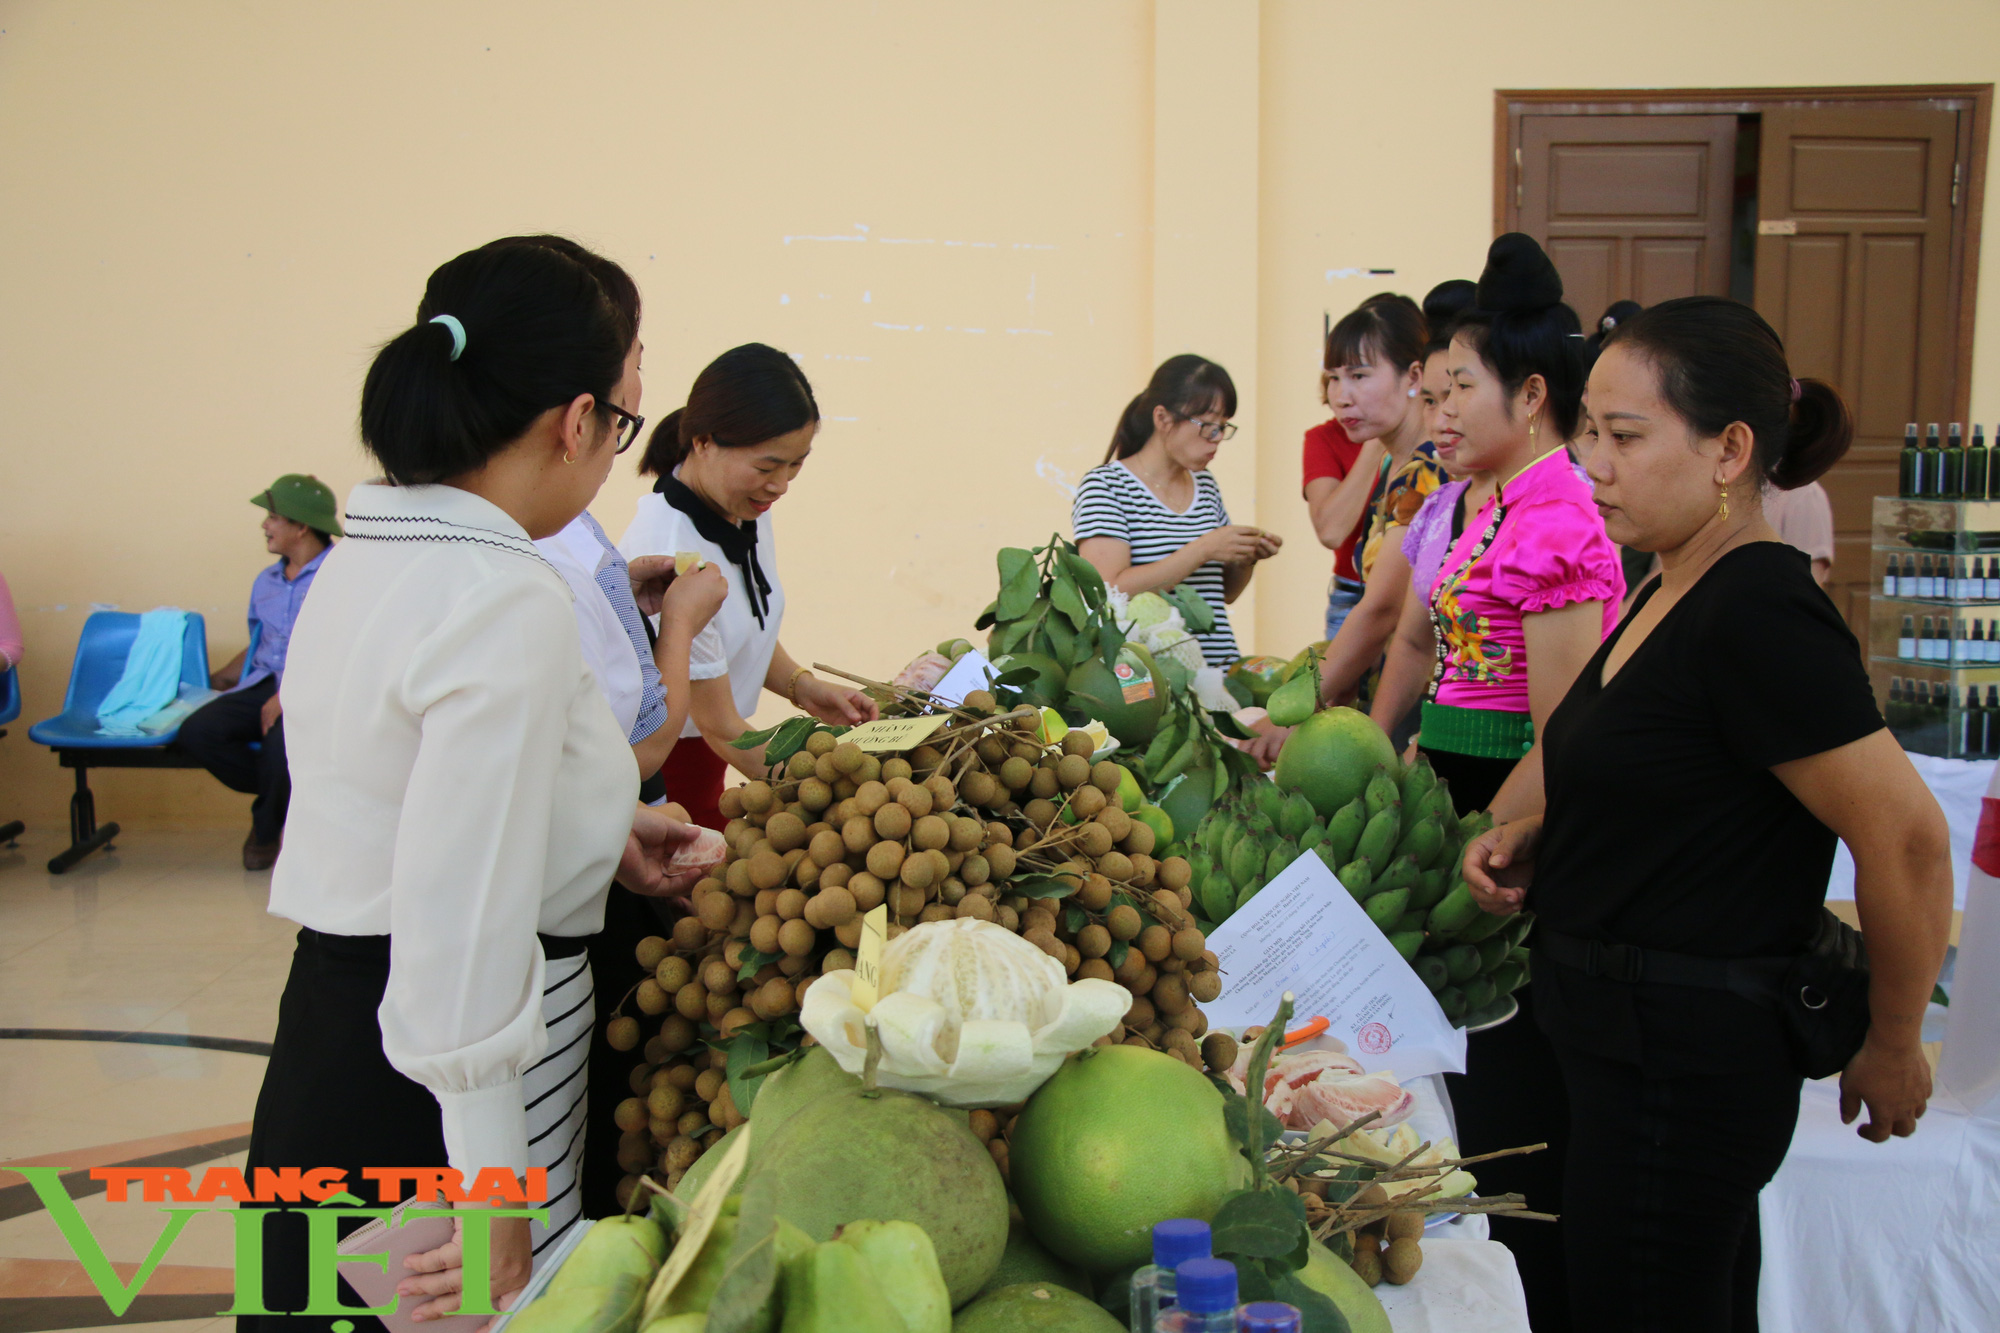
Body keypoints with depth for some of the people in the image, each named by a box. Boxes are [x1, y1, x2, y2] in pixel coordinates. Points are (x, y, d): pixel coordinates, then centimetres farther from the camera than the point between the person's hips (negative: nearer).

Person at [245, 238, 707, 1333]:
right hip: (428, 1087, -9)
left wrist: (597, 827, 20)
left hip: (334, 1009, 9)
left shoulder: (367, 553, 6)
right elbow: (465, 927, -26)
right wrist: (493, 1195, -19)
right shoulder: (509, 602, -23)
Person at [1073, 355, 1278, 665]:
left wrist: (1248, 556, 6)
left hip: (1219, 667, 5)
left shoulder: (1206, 485, 17)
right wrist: (1202, 549, -15)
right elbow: (1109, 592, -15)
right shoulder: (1104, 486, -3)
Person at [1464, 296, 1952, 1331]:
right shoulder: (1671, 592, 7)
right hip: (1625, 1042, 9)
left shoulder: (1760, 616, -22)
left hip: (1681, 1066, -9)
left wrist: (1892, 1047, -9)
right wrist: (1526, 840, 3)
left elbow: (1907, 838, -22)